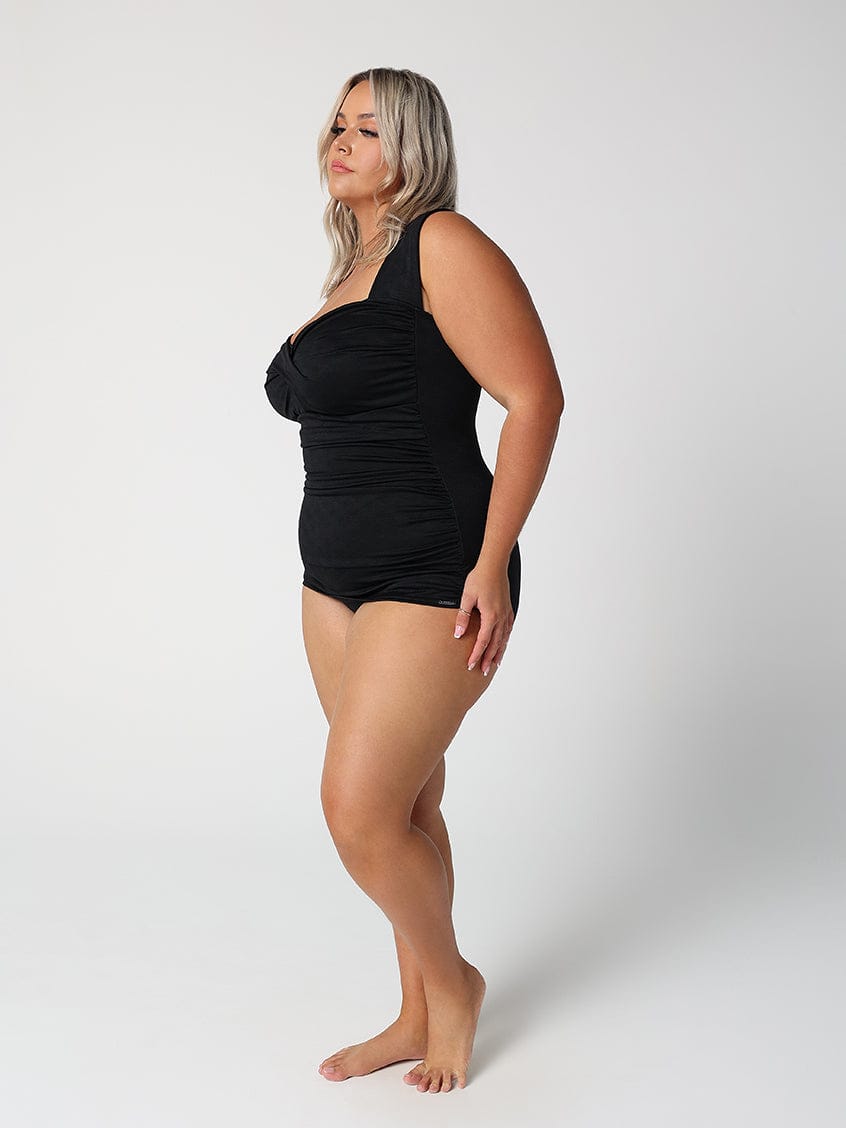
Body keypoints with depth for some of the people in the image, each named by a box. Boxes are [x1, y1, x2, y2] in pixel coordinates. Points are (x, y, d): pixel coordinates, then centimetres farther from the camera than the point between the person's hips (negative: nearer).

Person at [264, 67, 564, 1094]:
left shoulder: (442, 246, -11)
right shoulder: (352, 268, 16)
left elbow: (535, 398, -17)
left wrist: (492, 563, -20)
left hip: (432, 579, -8)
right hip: (336, 579, 9)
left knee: (359, 810, -9)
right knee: (405, 806, 14)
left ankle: (450, 979, 18)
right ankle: (420, 1017, 27)